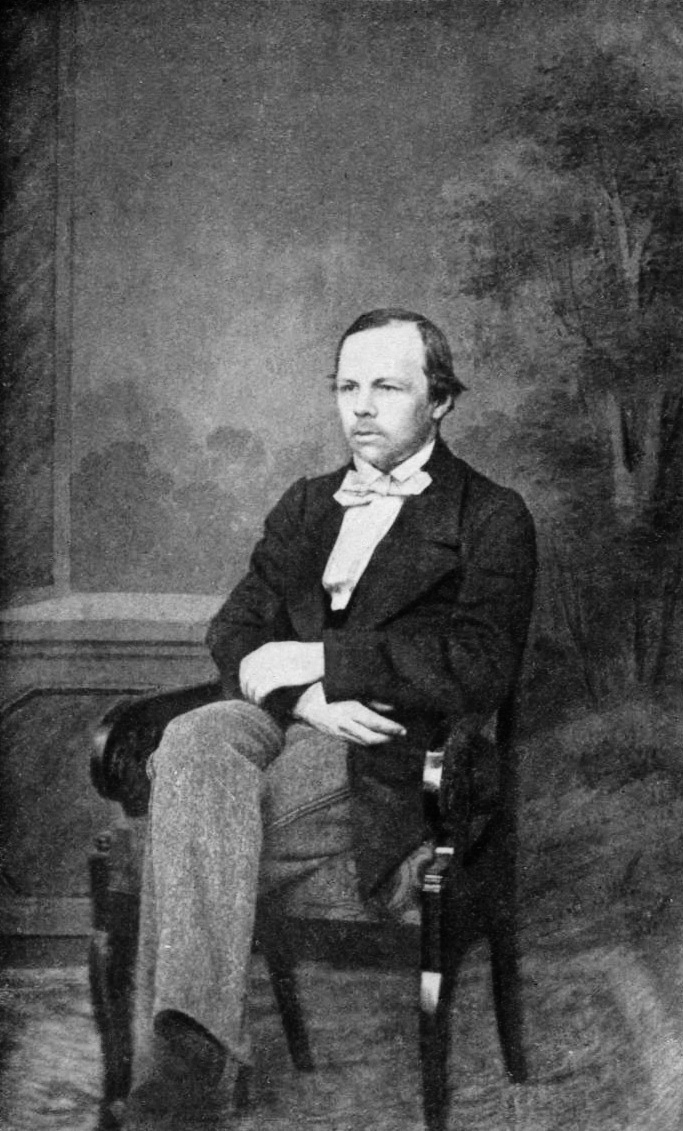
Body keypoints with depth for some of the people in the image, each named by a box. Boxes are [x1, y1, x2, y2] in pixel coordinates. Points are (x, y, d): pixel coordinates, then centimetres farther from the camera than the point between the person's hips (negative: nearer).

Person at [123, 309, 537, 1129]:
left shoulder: (490, 518, 6)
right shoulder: (305, 505, 24)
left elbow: (480, 666, -11)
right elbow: (232, 632, 13)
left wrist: (310, 657, -13)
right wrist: (303, 693, -11)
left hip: (388, 752, -4)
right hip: (279, 723, 5)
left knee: (189, 849, -29)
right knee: (193, 741, -32)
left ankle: (181, 1053, -17)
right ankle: (188, 1046, -40)